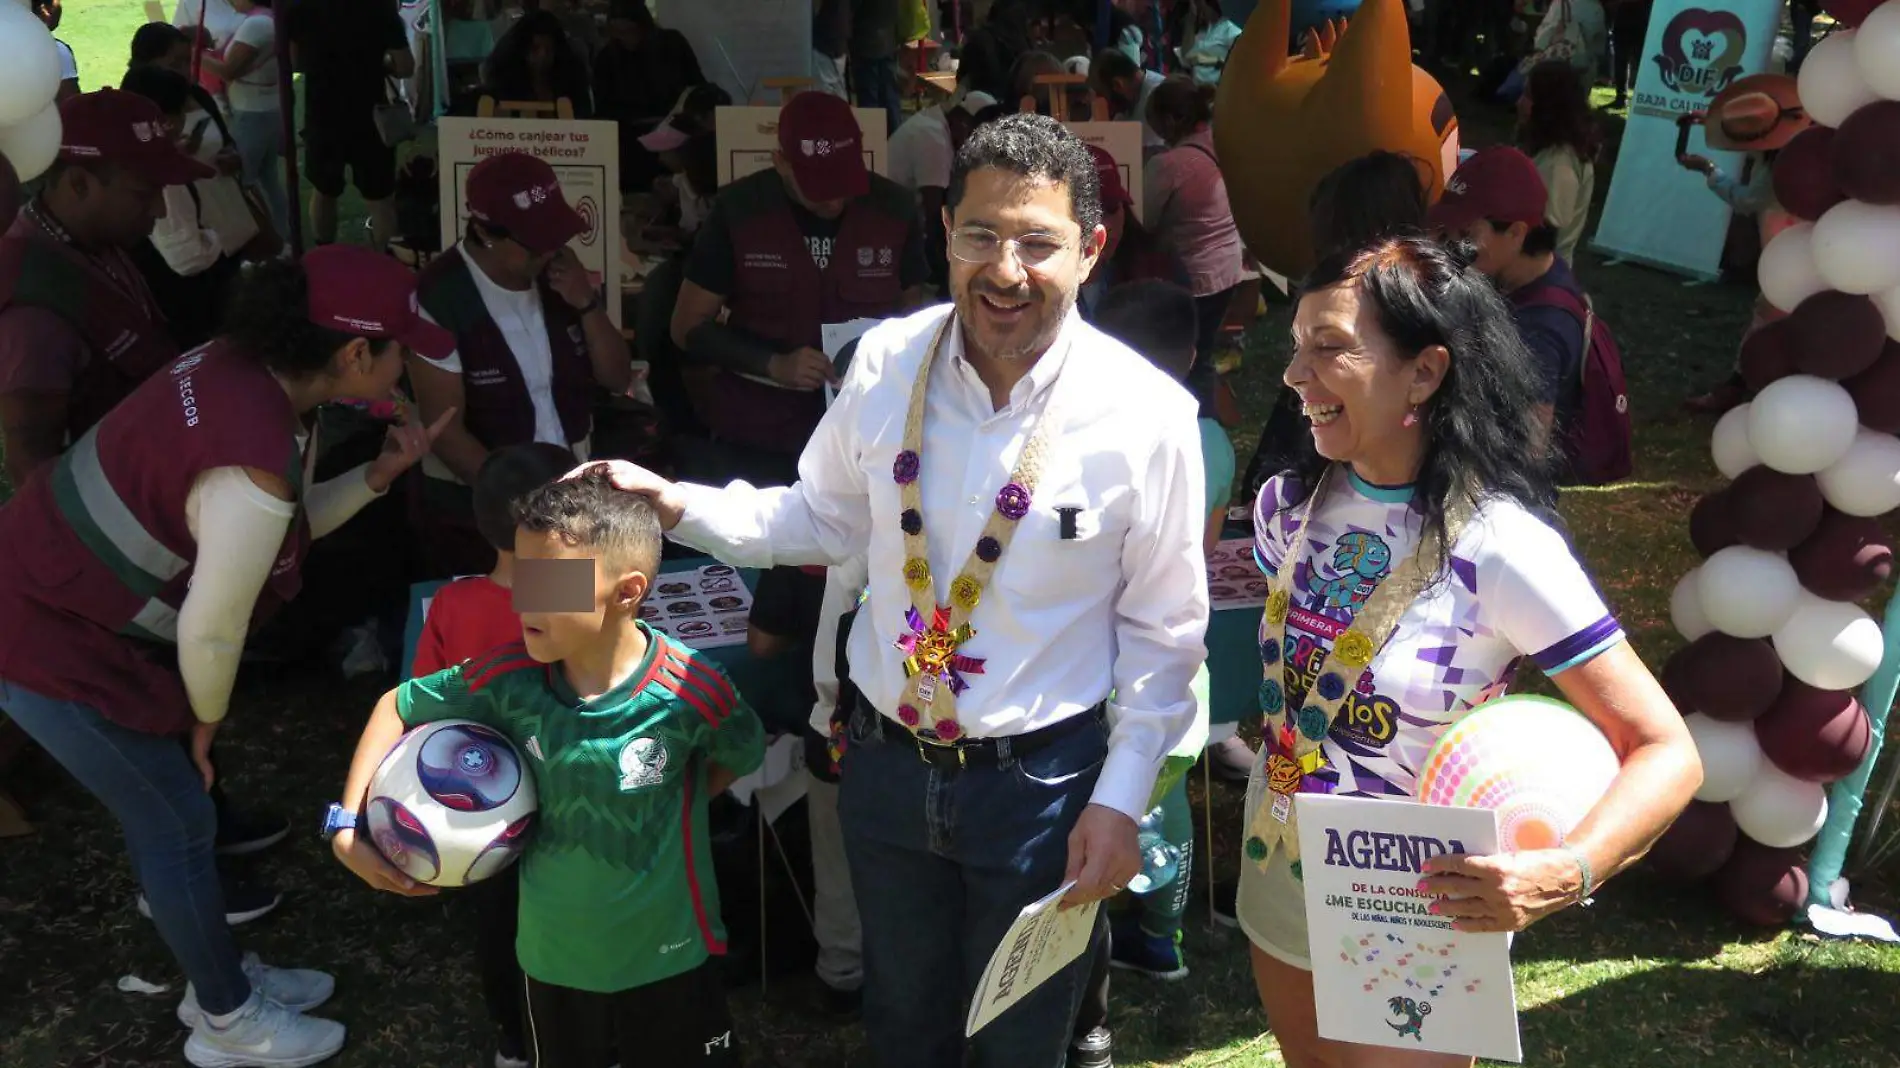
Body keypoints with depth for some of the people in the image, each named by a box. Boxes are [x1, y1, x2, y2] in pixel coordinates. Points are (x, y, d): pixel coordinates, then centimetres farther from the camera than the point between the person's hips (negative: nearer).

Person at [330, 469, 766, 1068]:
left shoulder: (694, 693, -25)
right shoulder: (509, 679, -17)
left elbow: (744, 758, -2)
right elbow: (397, 707, -1)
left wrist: (669, 808, -10)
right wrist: (348, 826, -7)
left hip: (667, 955, -2)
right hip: (553, 953, 3)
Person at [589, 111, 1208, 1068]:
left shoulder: (1147, 414, -17)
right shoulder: (886, 363, -9)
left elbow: (1163, 630, -7)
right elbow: (825, 517, 7)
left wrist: (1120, 800, -9)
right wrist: (677, 505, -5)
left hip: (1042, 781, -3)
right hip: (886, 763, 3)